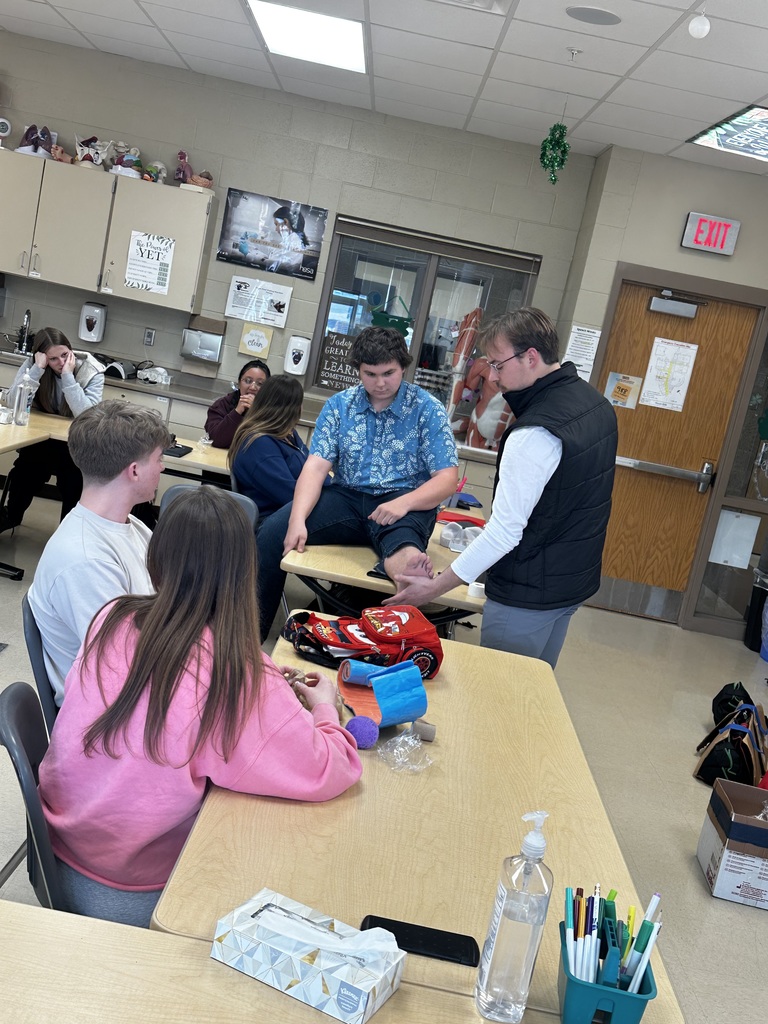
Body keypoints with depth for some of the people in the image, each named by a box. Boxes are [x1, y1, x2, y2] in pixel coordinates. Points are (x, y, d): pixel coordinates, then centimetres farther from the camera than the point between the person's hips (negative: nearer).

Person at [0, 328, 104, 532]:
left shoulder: (91, 371, -15)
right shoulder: (32, 363, -9)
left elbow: (87, 416, -27)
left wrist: (67, 376, -30)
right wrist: (38, 369, -27)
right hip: (41, 436, 1)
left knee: (73, 471, -28)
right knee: (28, 463, -25)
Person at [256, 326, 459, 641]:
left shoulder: (427, 410, -2)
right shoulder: (339, 405, 6)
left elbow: (447, 479, -8)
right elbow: (315, 467, -3)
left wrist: (403, 503, -27)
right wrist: (298, 520, -21)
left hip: (404, 502, -2)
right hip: (346, 497, 3)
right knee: (272, 533, -17)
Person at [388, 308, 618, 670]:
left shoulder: (535, 433, -26)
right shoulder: (596, 402, 3)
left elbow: (505, 530, -26)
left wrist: (435, 587, -19)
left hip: (528, 595, -9)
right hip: (575, 582, 9)